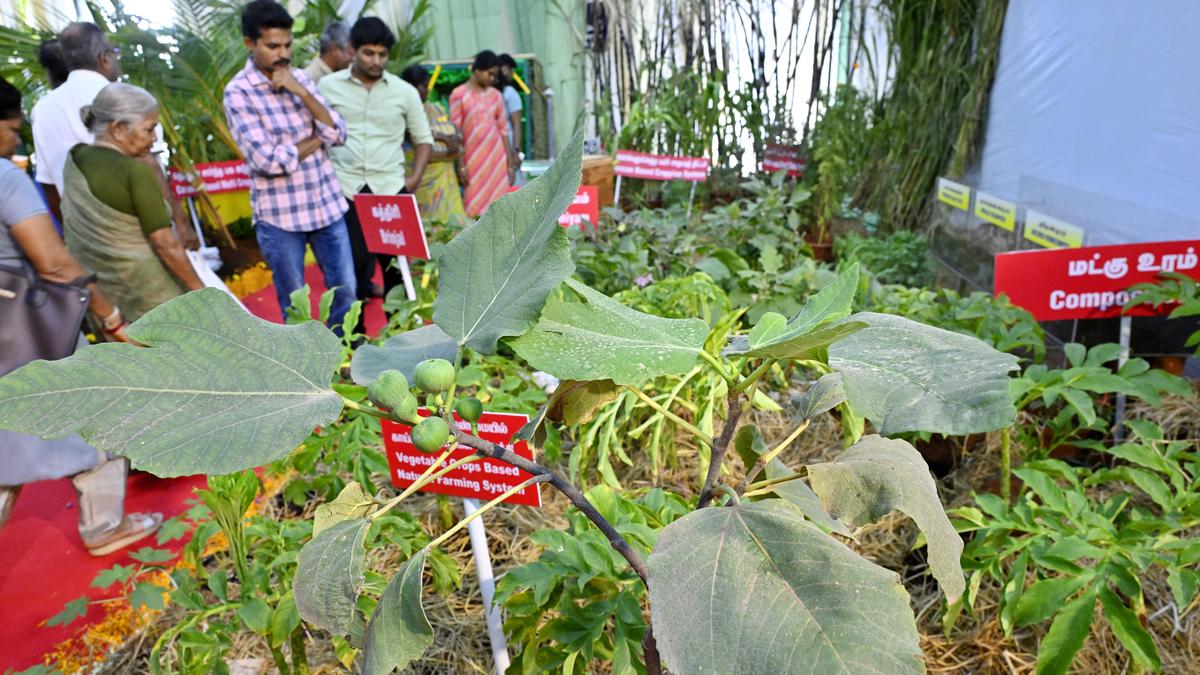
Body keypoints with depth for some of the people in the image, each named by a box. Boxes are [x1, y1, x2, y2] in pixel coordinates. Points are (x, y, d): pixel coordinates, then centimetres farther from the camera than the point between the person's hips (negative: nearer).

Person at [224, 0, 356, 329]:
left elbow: (338, 133, -2)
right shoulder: (238, 92, -9)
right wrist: (317, 139, -7)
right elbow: (267, 160, -19)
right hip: (280, 215, -5)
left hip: (327, 205, 5)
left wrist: (301, 92, -13)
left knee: (346, 292, 12)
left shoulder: (299, 78, 7)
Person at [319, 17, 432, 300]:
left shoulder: (405, 91, 4)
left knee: (396, 264, 6)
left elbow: (424, 138, 11)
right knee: (352, 264, 5)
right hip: (344, 189, 0)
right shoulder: (328, 86, 4)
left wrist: (415, 177, 0)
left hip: (390, 189, 1)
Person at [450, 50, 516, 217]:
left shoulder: (496, 95, 10)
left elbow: (503, 129, 11)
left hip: (497, 157, 4)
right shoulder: (459, 94, -2)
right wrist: (461, 166, -9)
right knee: (475, 207, -2)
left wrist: (510, 163, 7)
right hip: (473, 159, -3)